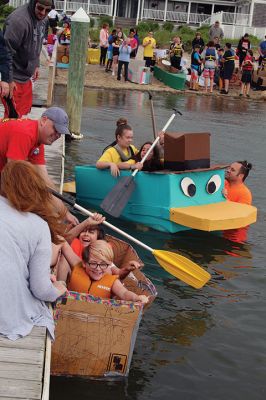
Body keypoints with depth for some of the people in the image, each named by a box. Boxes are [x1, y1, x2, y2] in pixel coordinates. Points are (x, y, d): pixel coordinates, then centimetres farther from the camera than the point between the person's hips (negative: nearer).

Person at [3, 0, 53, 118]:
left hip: (26, 75, 9)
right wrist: (9, 80, -24)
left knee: (26, 108, 18)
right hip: (14, 78, -9)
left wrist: (36, 65, 19)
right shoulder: (18, 20, -27)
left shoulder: (42, 18, 1)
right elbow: (6, 51, -26)